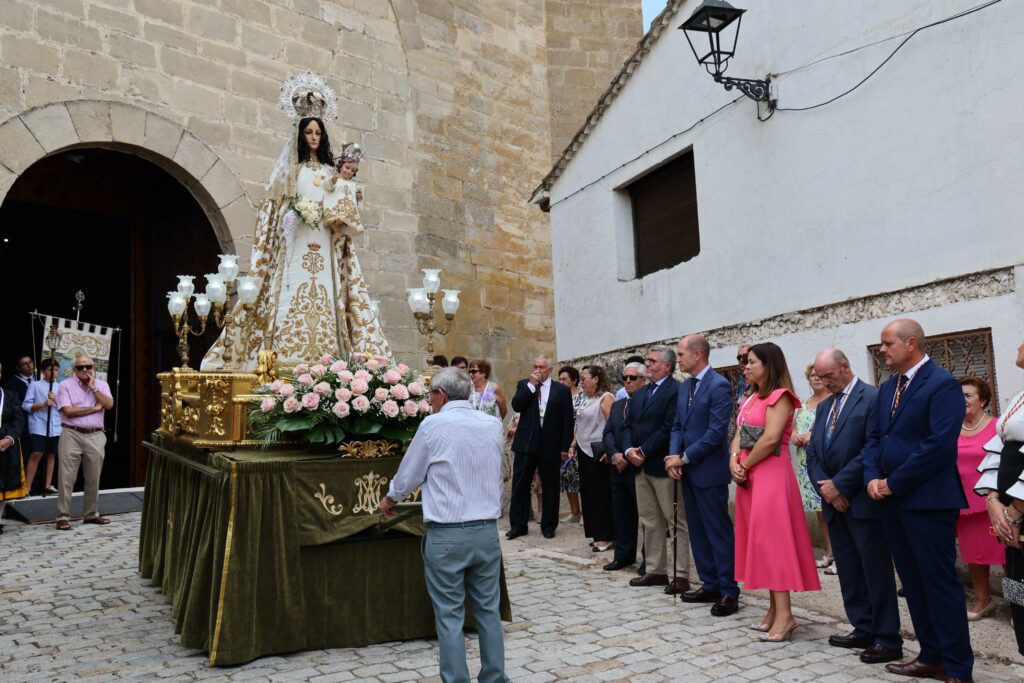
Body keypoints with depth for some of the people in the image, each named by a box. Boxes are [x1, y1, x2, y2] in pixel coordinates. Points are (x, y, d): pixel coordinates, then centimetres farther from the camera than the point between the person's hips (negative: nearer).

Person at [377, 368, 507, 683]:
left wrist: (389, 499, 21)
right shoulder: (493, 424, 4)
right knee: (489, 610, 14)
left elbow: (408, 475, 2)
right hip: (486, 530, 4)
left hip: (446, 535, -4)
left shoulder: (433, 425, -8)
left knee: (450, 616, 5)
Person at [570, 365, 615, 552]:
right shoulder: (586, 399, 14)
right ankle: (597, 535, 19)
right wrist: (573, 445, 11)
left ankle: (607, 537, 8)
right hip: (584, 452, 9)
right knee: (588, 494, 11)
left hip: (598, 454, -8)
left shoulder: (605, 398, -11)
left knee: (602, 495, -1)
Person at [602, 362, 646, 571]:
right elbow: (608, 433, 10)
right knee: (620, 514, 12)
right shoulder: (617, 405, 16)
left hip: (639, 468, -7)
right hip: (619, 468, 7)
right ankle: (623, 556, 21)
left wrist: (629, 456, -15)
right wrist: (615, 454, -8)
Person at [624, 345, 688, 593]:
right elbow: (627, 425, 14)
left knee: (677, 522, 1)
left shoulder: (676, 391, -11)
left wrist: (643, 452, -15)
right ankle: (655, 571, 23)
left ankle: (680, 576, 5)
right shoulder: (640, 394, 16)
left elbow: (669, 428, -19)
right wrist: (629, 450, -4)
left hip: (663, 466, -9)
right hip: (641, 466, 9)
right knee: (650, 522, 14)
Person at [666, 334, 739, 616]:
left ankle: (729, 592, 7)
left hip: (709, 471, -8)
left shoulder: (719, 385, -14)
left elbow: (716, 432, -19)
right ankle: (710, 585, 24)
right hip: (688, 471, 8)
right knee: (698, 531, 14)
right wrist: (673, 457, -2)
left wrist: (684, 458, -14)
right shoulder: (684, 386, 12)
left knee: (719, 532, -1)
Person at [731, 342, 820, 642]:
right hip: (749, 476, 9)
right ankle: (774, 608, 17)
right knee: (758, 539, 10)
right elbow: (739, 433, 12)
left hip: (771, 474, -9)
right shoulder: (751, 398, 16)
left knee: (772, 538, -9)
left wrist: (744, 465, -12)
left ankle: (784, 614, -5)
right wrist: (734, 461, -5)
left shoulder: (779, 396, -11)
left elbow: (770, 438, -21)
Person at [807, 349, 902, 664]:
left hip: (862, 501, -7)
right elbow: (813, 451, 11)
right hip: (834, 501, 7)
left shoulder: (873, 398, -9)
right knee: (848, 571, 12)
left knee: (876, 571, -1)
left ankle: (888, 639, 8)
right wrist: (826, 488, -5)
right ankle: (863, 630, 22)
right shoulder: (824, 406, 15)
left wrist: (839, 485, -15)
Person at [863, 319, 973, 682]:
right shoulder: (887, 388, 15)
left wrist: (893, 483, -16)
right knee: (913, 582, 14)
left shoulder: (942, 384, -11)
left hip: (928, 501, -8)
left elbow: (939, 445, -20)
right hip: (892, 500, 8)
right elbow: (874, 437, 14)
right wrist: (873, 478, -3)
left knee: (940, 583, -1)